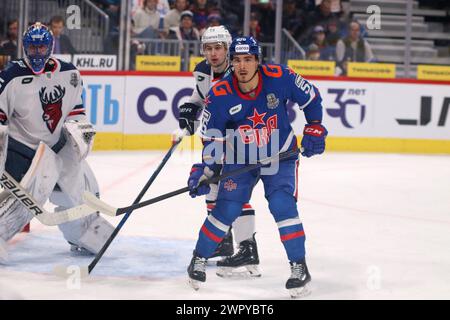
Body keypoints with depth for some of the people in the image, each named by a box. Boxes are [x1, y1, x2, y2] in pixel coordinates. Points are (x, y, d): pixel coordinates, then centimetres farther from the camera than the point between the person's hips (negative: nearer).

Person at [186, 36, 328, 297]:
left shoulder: (280, 77, -21)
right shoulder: (219, 96, -20)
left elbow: (311, 97, -3)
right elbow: (212, 139, -11)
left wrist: (314, 129, -5)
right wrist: (204, 170, -21)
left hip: (280, 155, -1)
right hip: (240, 159, 1)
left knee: (282, 205, -17)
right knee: (227, 209, -6)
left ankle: (300, 268, -7)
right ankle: (199, 260, 16)